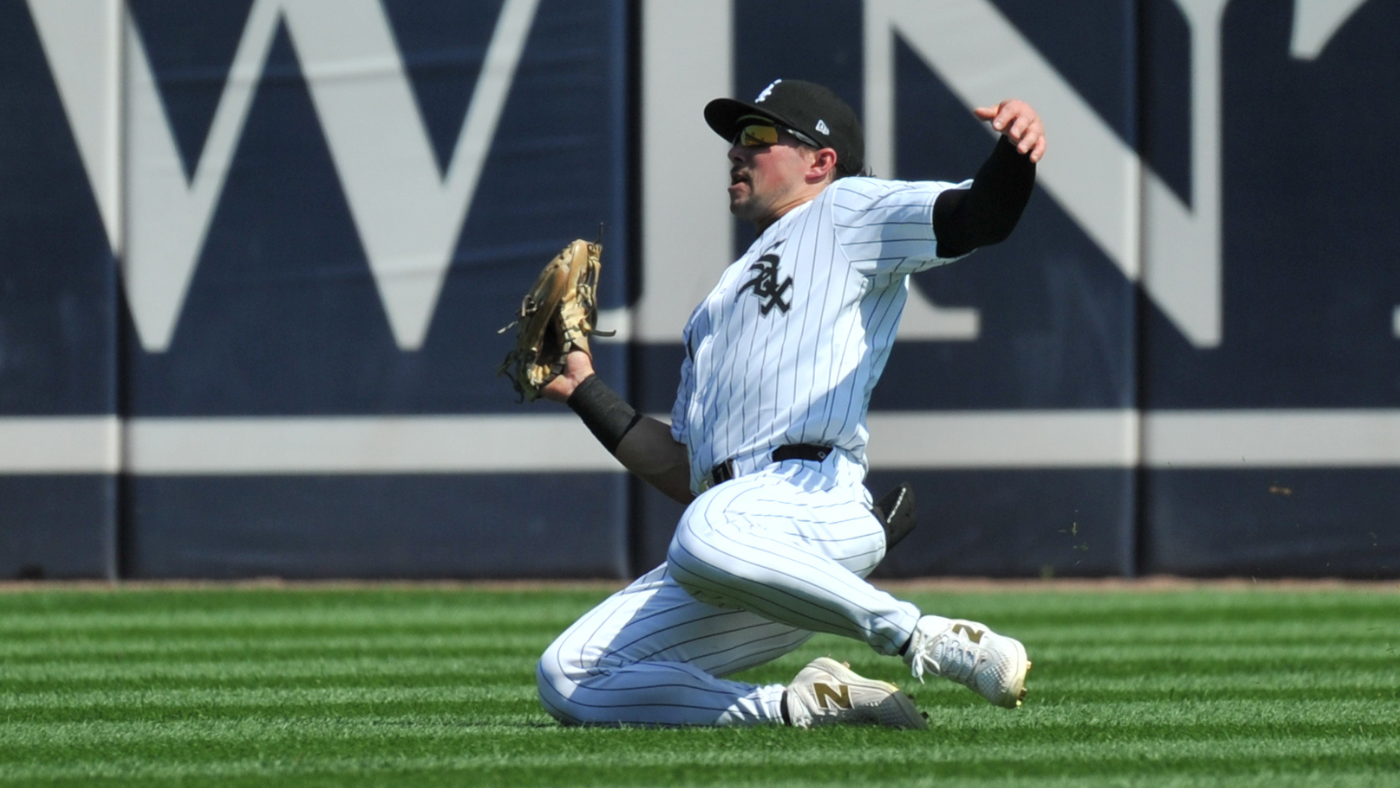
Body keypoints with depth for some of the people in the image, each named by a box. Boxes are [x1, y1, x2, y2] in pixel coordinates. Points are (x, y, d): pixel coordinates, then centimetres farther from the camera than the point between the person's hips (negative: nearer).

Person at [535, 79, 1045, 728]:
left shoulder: (847, 212, 15)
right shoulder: (716, 311, 36)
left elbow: (979, 216, -4)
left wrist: (1015, 154, -26)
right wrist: (585, 394, 32)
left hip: (817, 497, -8)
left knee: (707, 535, -42)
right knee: (567, 680, -7)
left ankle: (931, 643, -24)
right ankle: (806, 708, -5)